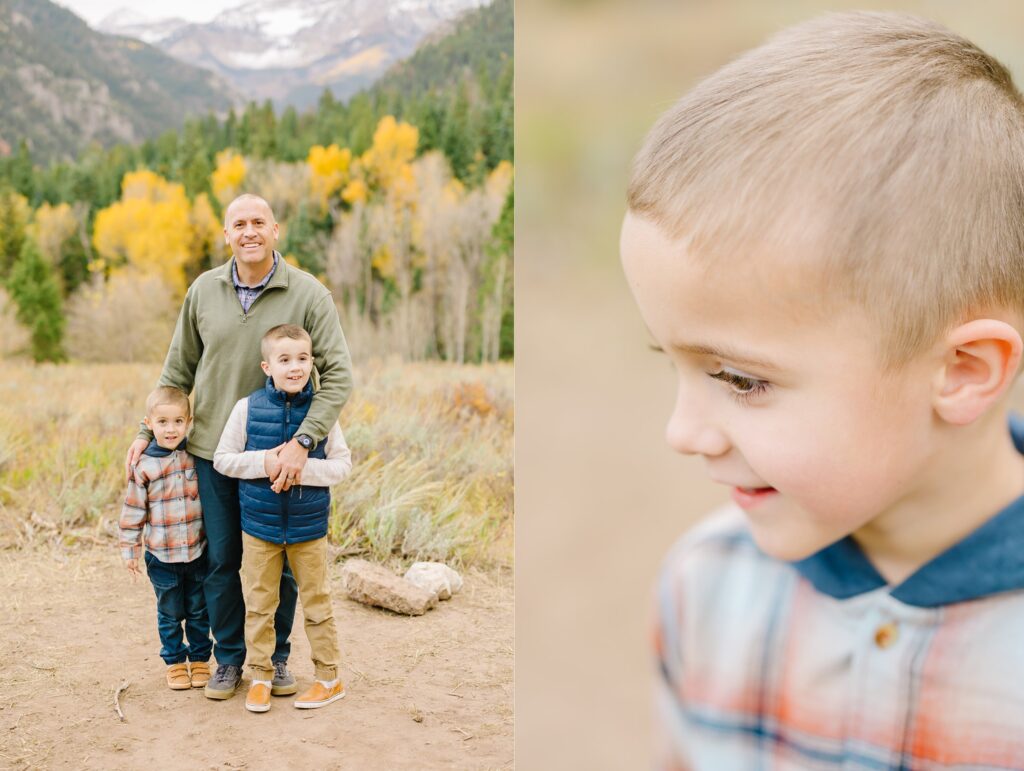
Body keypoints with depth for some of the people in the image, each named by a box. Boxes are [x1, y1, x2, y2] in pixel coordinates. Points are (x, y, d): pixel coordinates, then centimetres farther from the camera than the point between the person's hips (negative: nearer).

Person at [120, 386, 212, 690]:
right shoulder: (144, 466, -8)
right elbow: (133, 511, -2)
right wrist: (129, 550, -1)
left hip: (198, 552, 2)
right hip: (162, 556, -1)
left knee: (199, 611, 12)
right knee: (170, 614, 11)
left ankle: (200, 659, 27)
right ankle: (175, 662, 26)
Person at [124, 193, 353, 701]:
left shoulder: (308, 294, -10)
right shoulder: (204, 291, 0)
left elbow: (338, 374, -15)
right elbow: (179, 369, 11)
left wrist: (302, 441, -24)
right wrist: (148, 431, 8)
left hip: (277, 457, -2)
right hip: (213, 451, 2)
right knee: (220, 561, 9)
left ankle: (277, 657, 27)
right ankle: (228, 659, 25)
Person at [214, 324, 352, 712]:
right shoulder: (248, 407, -7)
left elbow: (342, 464, -6)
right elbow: (222, 458, -2)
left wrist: (301, 468, -21)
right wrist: (262, 462, -18)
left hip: (309, 526, -1)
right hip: (259, 524, 1)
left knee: (317, 603, 10)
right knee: (258, 605, 11)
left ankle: (329, 677, 23)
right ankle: (260, 675, 25)